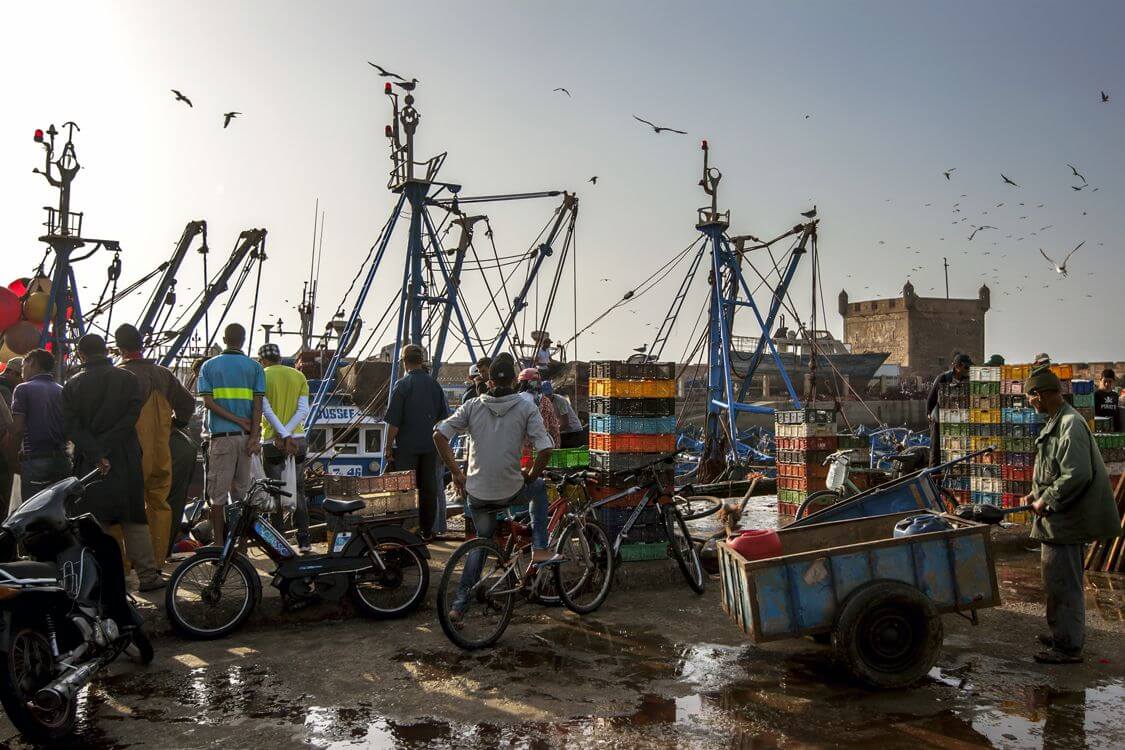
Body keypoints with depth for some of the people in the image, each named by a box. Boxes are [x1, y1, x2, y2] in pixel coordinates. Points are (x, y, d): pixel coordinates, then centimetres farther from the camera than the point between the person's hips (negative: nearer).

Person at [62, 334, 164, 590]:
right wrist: (104, 449, -10)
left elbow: (71, 426, -7)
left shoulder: (72, 385, 2)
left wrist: (96, 454, -12)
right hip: (125, 461, 0)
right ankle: (148, 575, 5)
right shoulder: (128, 379, -1)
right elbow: (132, 416, -10)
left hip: (88, 463, 0)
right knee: (134, 519, 6)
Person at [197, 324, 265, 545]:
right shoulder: (255, 367, 6)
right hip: (246, 436, 1)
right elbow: (258, 404, -3)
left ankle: (219, 545, 4)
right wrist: (254, 437, -6)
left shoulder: (209, 365, 6)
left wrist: (236, 419, -6)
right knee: (242, 493, 9)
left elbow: (208, 402, -5)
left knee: (218, 495, 3)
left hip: (221, 436, -1)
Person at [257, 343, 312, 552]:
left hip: (272, 441, -3)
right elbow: (303, 411, -2)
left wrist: (283, 436, -14)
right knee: (298, 491, 9)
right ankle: (304, 541, 7)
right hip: (298, 440, 3)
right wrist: (288, 434, -8)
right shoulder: (299, 376, 8)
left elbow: (266, 410, -12)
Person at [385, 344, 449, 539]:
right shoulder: (435, 384, 4)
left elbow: (394, 421, -12)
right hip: (430, 445, 4)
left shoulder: (402, 385, -11)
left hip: (407, 446, -4)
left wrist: (389, 447, -3)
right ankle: (427, 530, 17)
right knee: (429, 487, 10)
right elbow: (443, 417, 12)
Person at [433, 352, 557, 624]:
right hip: (510, 492, -3)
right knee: (540, 488, 30)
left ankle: (459, 604, 20)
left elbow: (439, 435, -4)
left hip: (476, 494, 3)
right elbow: (545, 450, -14)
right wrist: (529, 476, 4)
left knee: (483, 541, 25)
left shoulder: (473, 406, 3)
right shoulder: (526, 408, -5)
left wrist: (456, 473, 3)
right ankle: (539, 549, 19)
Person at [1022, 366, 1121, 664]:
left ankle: (1069, 647, 7)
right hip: (1057, 518, 10)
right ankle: (1063, 634, 33)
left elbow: (1077, 474, -26)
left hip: (1065, 520, -10)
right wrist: (1037, 494, 11)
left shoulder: (1071, 425, -20)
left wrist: (1046, 501, -17)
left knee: (1063, 582, -2)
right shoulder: (1056, 422, 12)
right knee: (1058, 580, 20)